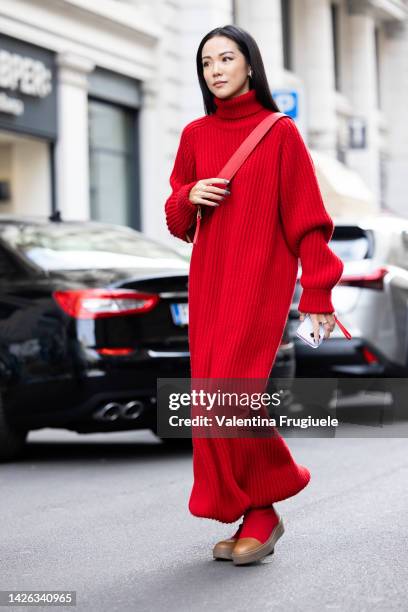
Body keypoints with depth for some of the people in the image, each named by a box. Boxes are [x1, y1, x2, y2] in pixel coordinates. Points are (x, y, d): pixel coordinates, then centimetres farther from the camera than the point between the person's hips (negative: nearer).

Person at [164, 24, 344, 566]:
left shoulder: (280, 133, -2)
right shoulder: (195, 135, 11)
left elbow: (306, 216, -2)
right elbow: (178, 220, 19)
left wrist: (318, 292, -5)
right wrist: (189, 198, -4)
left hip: (261, 280, -5)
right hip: (208, 278, 5)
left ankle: (261, 507, 1)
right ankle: (251, 518, 10)